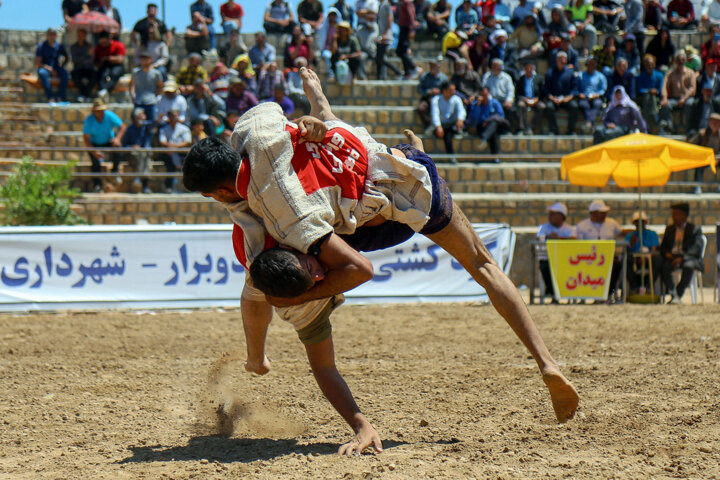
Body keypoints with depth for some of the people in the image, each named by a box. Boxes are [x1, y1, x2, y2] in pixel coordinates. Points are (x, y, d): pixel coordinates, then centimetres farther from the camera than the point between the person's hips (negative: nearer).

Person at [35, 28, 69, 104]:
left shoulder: (59, 46, 7)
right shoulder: (41, 47, -2)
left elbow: (66, 58, 21)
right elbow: (37, 63, -8)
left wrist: (61, 66, 1)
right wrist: (49, 68, -20)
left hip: (56, 69, 3)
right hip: (45, 68, -2)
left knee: (64, 73, -31)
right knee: (42, 73, -38)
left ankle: (60, 96, -34)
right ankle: (50, 97, -41)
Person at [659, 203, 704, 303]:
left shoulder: (694, 229, 6)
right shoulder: (669, 229, 20)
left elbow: (697, 249, -6)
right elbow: (663, 247, 21)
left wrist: (682, 258, -21)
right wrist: (666, 254, -4)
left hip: (688, 258, -3)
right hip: (672, 257, 3)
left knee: (688, 266, -39)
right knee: (663, 267, -31)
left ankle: (678, 295, -33)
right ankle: (673, 294, -28)